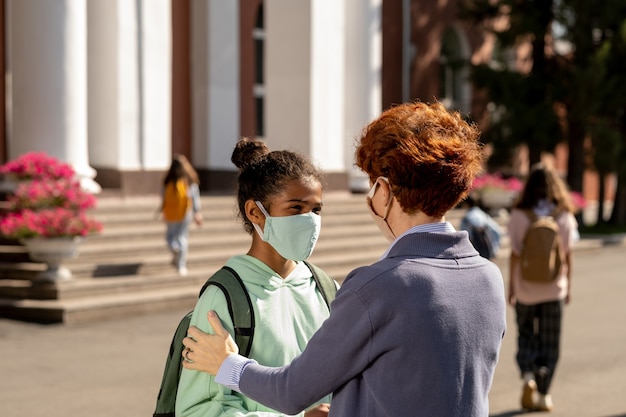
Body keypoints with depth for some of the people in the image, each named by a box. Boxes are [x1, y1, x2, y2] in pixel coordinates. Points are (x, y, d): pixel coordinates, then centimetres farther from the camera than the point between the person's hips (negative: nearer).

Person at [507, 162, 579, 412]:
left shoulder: (520, 215, -8)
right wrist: (568, 286, 9)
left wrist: (511, 286, 1)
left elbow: (515, 254, -7)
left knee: (526, 336, 16)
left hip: (526, 289, 0)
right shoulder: (565, 216, -4)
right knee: (549, 343, 9)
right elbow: (568, 255, -1)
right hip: (554, 289, 1)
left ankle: (528, 375, -6)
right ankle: (542, 394, 10)